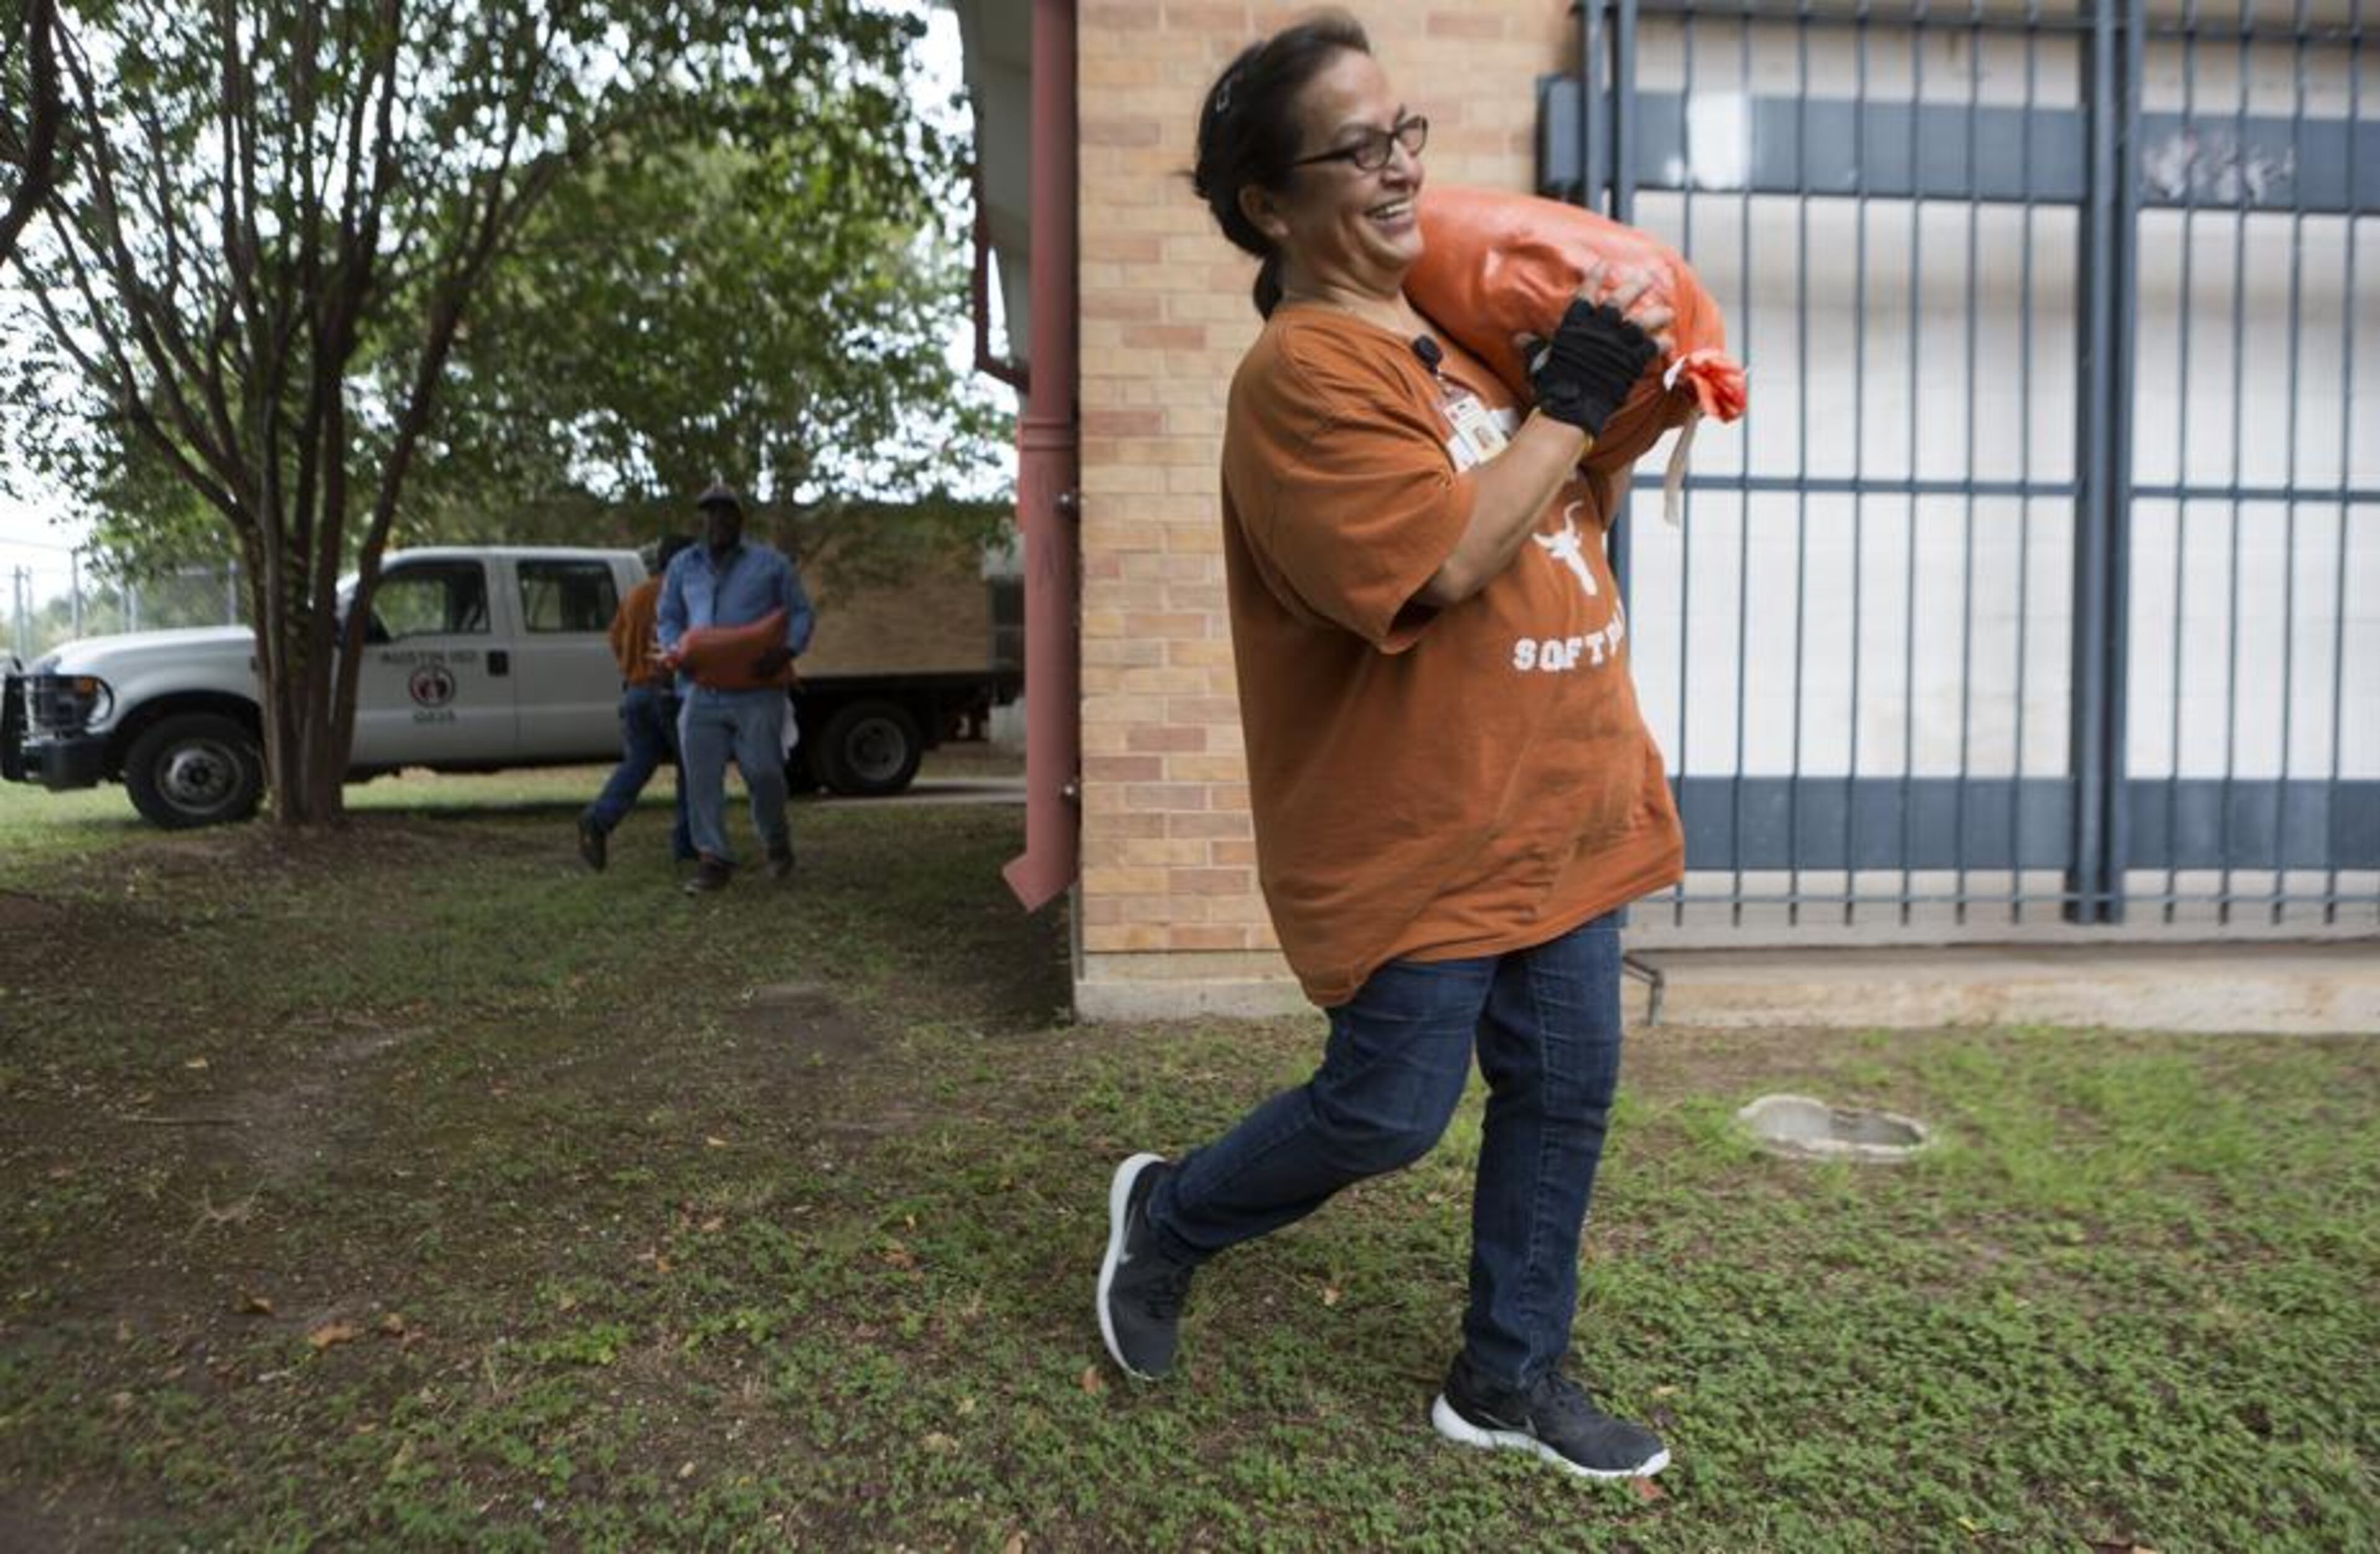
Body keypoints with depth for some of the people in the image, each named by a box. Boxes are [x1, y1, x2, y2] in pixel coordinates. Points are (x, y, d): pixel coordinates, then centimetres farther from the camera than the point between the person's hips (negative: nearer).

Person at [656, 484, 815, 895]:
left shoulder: (770, 564, 7)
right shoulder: (683, 567, 17)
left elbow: (801, 613, 6)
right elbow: (668, 618, 21)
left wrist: (787, 651, -13)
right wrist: (674, 650, -1)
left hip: (756, 691, -3)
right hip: (701, 692, 3)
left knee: (763, 772, -5)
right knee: (701, 777, -3)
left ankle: (776, 842, 22)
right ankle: (714, 861, 4)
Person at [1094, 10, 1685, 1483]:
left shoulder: (1453, 330, 14)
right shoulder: (1305, 373, -16)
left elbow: (1567, 526, 23)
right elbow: (1449, 565, -23)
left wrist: (1614, 407, 7)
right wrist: (1570, 401, -14)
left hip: (1557, 808, 9)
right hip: (1418, 835, -8)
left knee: (1564, 1094, 13)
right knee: (1388, 1115, 2)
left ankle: (1510, 1376, 31)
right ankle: (1169, 1216, 30)